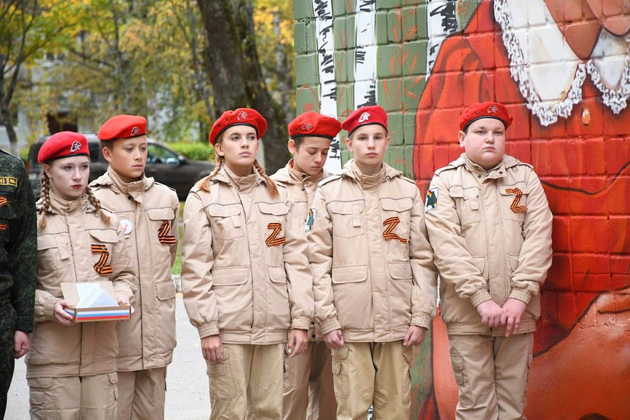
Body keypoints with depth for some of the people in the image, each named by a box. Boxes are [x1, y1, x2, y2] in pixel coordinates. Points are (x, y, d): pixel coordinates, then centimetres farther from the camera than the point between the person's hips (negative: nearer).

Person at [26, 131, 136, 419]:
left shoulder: (106, 220, 14)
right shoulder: (32, 222, 0)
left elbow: (125, 274, 18)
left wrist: (121, 296, -3)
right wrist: (48, 306, -16)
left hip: (101, 354, 4)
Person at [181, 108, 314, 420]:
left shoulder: (277, 194, 12)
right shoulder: (203, 196, 2)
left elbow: (296, 258, 8)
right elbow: (195, 268, -3)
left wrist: (300, 320, 2)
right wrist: (206, 327, -9)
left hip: (272, 324, 3)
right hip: (227, 324, -3)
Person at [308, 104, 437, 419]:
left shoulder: (408, 191, 8)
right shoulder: (329, 192, 4)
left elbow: (422, 258, 7)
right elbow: (319, 260, 1)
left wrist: (421, 316, 0)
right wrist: (327, 320, -5)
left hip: (397, 323, 1)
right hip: (349, 324, -1)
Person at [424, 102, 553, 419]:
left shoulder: (525, 177, 11)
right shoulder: (445, 181, 4)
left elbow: (539, 238, 1)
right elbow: (447, 246, -7)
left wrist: (520, 297, -10)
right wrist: (481, 300, -15)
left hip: (518, 312, 2)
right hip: (466, 313, -2)